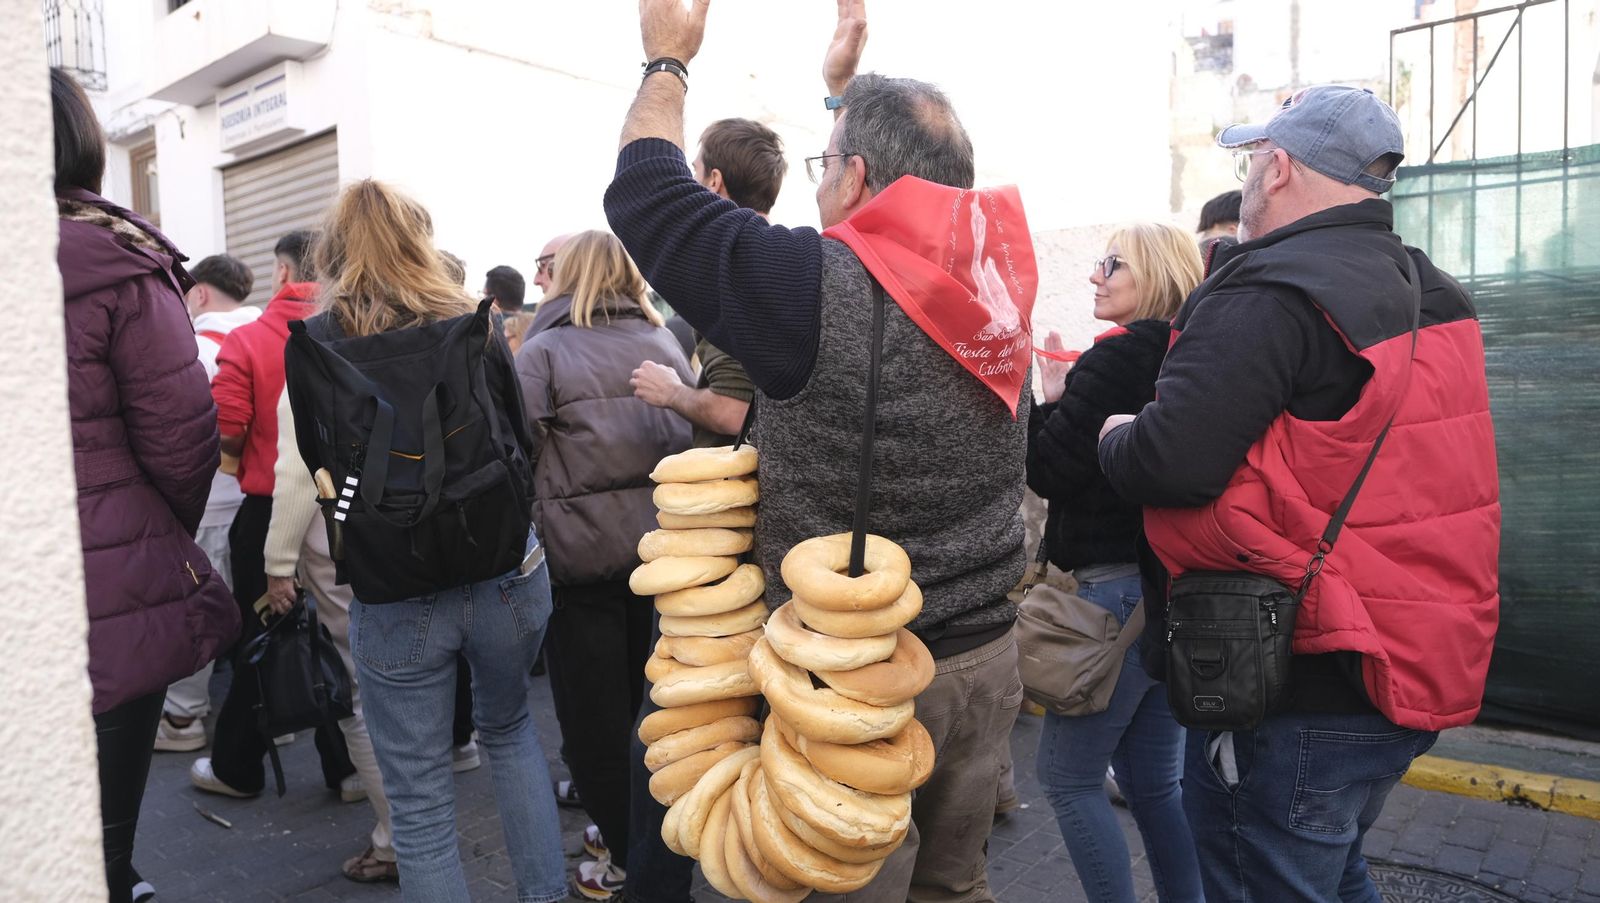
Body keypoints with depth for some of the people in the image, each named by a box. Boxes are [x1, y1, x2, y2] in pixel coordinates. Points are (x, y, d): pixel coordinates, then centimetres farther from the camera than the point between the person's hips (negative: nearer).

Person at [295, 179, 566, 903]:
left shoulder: (319, 341, -3)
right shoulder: (476, 327, 1)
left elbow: (306, 470, 1)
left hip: (396, 593, -2)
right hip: (509, 571, 3)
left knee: (420, 802, 11)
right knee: (508, 727, 27)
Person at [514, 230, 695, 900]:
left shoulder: (542, 351, -5)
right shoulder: (664, 343, 7)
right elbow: (696, 436, 11)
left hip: (581, 550, -4)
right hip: (664, 543, 4)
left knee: (594, 711, 10)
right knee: (649, 696, 19)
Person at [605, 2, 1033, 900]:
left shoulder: (818, 289, -20)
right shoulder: (993, 283, -2)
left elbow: (645, 195, -7)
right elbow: (907, 156, 20)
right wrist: (849, 86, 30)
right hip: (985, 657, 6)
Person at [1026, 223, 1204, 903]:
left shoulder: (1117, 358, -15)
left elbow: (1049, 470, -15)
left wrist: (1042, 397, -2)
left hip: (1119, 589, -9)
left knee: (1066, 776, 6)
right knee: (1154, 781, 19)